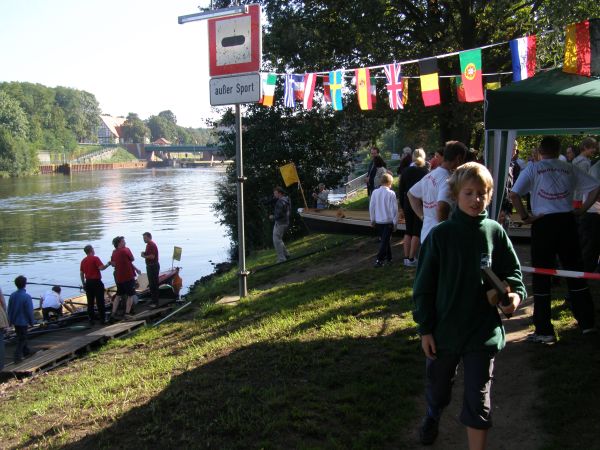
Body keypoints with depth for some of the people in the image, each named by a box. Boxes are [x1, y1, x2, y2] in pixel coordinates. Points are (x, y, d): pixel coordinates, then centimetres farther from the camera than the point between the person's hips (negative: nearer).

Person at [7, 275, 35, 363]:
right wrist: (31, 322, -5)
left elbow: (9, 309, 5)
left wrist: (10, 320, 16)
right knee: (21, 339, 3)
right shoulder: (26, 296, -22)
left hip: (15, 321, 6)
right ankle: (17, 357, -1)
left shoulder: (12, 295, -4)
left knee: (21, 337, 22)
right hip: (23, 321, -6)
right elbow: (29, 311, -17)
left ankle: (26, 352, 38)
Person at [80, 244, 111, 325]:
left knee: (90, 302, 9)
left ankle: (91, 320, 10)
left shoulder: (83, 261, 10)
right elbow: (101, 268, -21)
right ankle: (102, 319, 1)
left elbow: (81, 273, 12)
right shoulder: (95, 258, -9)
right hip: (96, 282, -6)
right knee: (100, 301, 0)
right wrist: (108, 264, -5)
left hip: (88, 282, 6)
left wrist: (83, 284, 19)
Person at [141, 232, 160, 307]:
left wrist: (144, 256, -11)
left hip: (154, 266, -10)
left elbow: (152, 256, -24)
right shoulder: (148, 244, 13)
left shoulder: (152, 245, -18)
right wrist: (144, 253, 4)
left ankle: (155, 302, -5)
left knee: (154, 284, -8)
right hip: (149, 266, 10)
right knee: (151, 283, 16)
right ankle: (153, 300, 25)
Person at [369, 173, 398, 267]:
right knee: (385, 241, -1)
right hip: (388, 221, -4)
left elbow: (371, 207, 3)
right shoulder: (391, 193, -13)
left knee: (385, 239, 20)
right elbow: (394, 209, -10)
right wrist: (395, 222, 1)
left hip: (378, 221, 4)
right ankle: (379, 260, -8)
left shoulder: (375, 192, -2)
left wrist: (372, 220, 14)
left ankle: (388, 257, 30)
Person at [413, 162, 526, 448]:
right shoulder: (440, 235, -10)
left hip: (483, 332, -1)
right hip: (444, 330, 1)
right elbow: (424, 285, -6)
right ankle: (433, 415, 55)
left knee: (478, 398, 5)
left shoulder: (495, 232, -6)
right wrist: (425, 328, -6)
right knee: (437, 385, 23)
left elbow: (512, 271, 6)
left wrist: (515, 294, -15)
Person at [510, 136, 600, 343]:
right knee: (575, 272, 15)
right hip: (567, 221, 3)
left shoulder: (533, 168, 2)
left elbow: (514, 195, -10)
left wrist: (525, 217, -2)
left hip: (543, 223, -3)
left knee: (541, 276, 2)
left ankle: (544, 331, 4)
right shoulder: (569, 169, 10)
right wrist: (582, 210, 12)